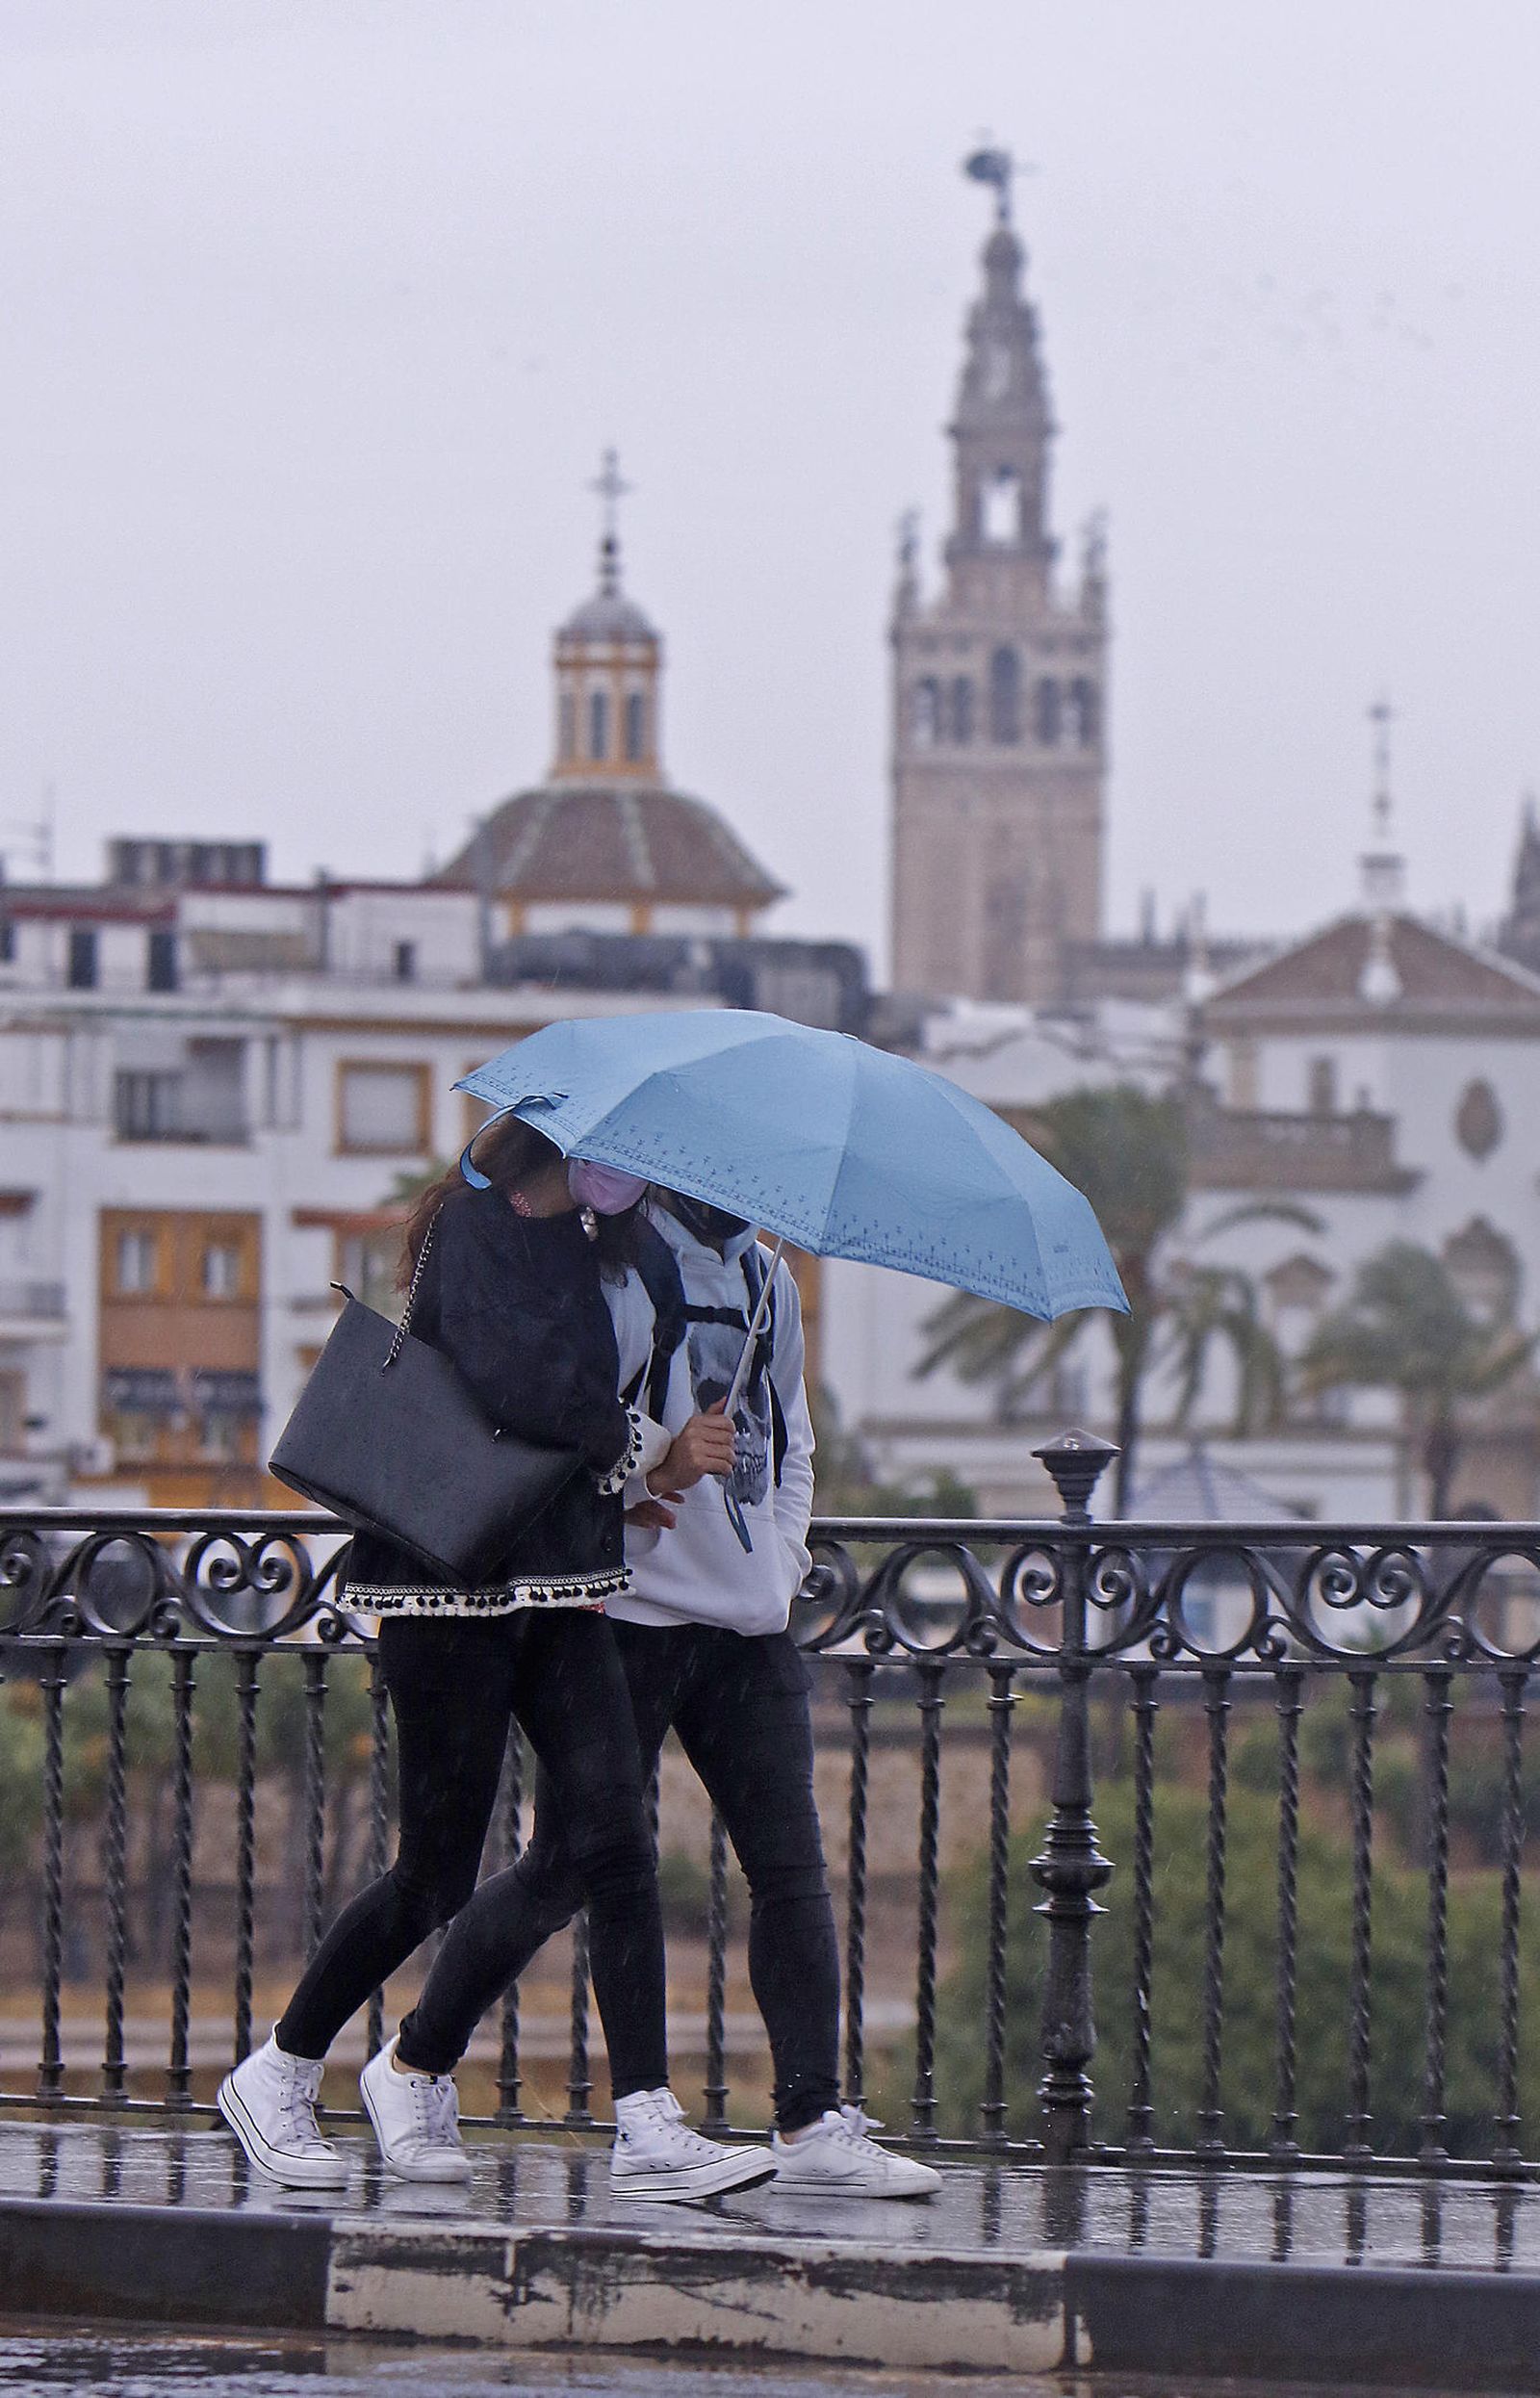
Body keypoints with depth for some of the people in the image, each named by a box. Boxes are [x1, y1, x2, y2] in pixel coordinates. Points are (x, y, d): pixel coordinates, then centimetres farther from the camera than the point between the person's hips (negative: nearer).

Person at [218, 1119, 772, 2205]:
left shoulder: (582, 1245, 15)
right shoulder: (475, 1230, -9)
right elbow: (511, 1387, -23)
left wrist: (662, 1458, -1)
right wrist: (646, 1443, -10)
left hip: (557, 1585, 7)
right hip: (455, 1580, -7)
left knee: (618, 1839, -7)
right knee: (439, 1874, 0)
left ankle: (648, 2126, -11)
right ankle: (278, 2076, 18)